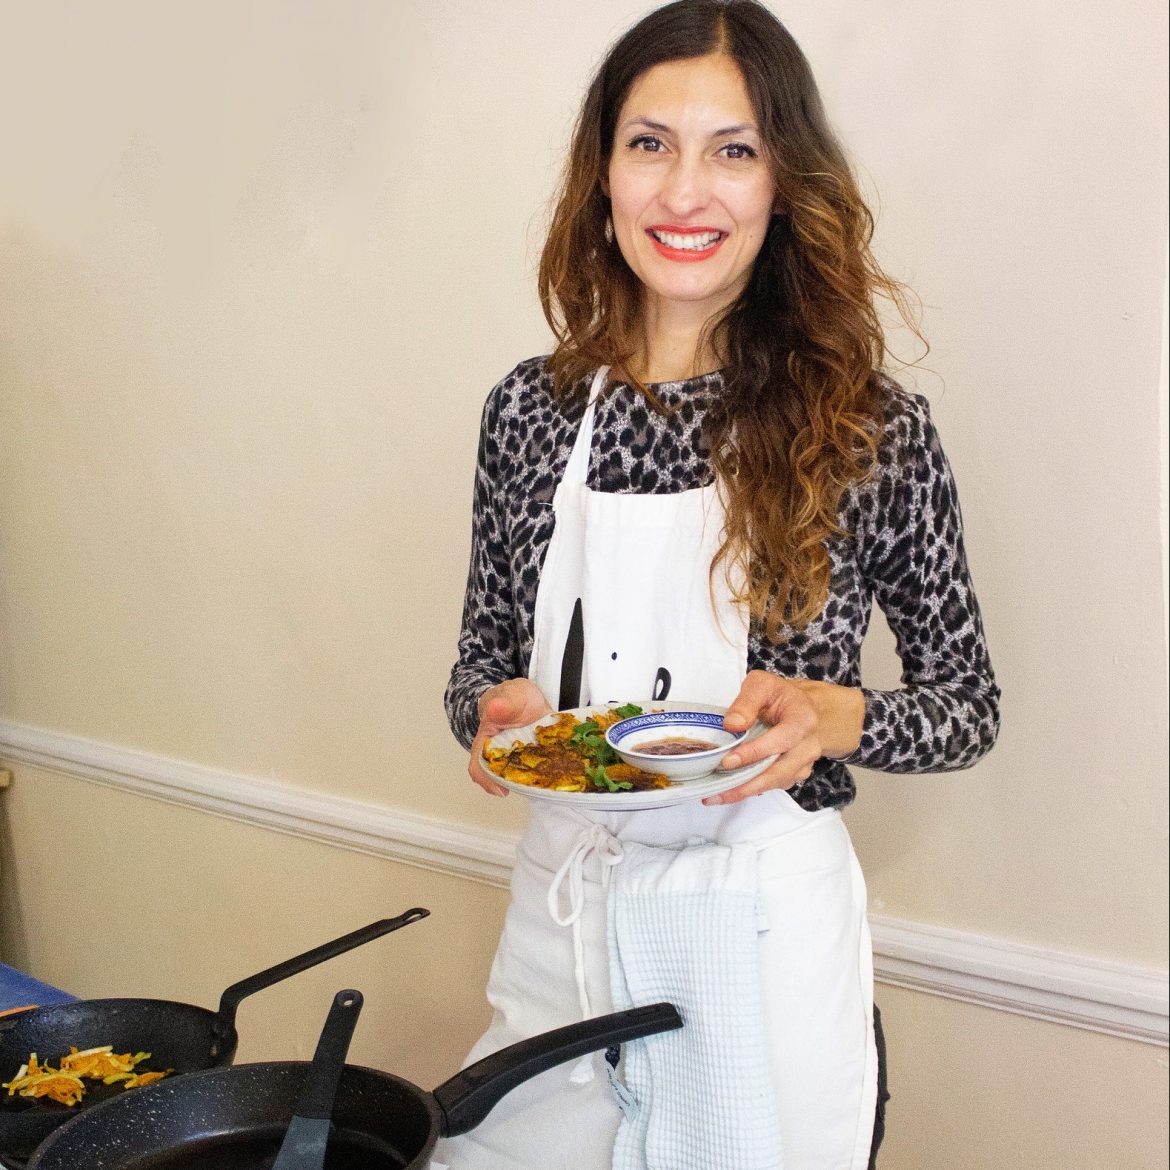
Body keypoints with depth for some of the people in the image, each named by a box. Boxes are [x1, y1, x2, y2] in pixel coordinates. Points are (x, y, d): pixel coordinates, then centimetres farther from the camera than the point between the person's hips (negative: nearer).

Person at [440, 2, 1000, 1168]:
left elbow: (969, 706, 0)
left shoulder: (871, 428, -9)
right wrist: (495, 711, -12)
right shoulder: (530, 411, -1)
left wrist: (835, 717, -19)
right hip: (562, 909, 3)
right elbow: (482, 661, 9)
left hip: (768, 929, -2)